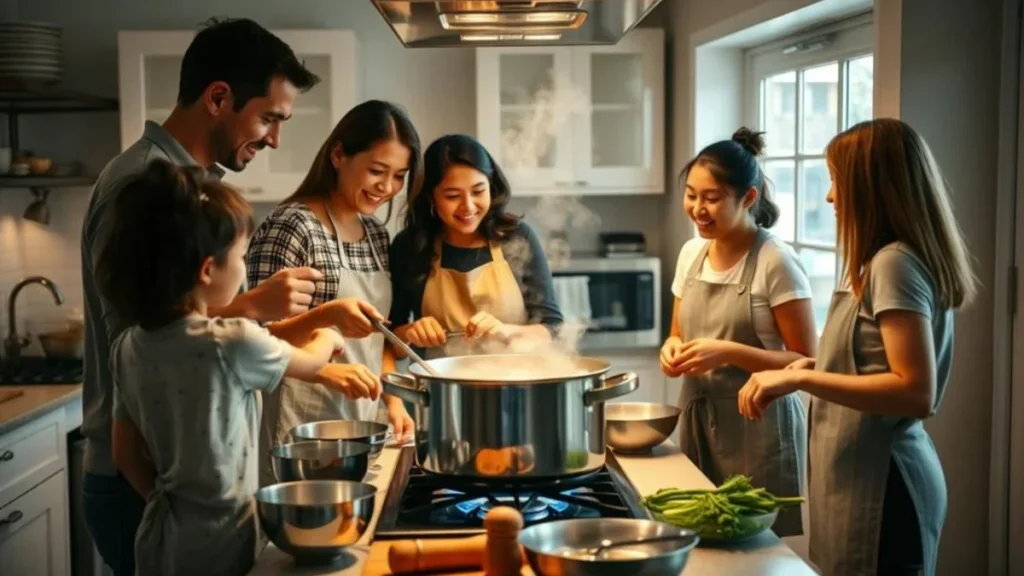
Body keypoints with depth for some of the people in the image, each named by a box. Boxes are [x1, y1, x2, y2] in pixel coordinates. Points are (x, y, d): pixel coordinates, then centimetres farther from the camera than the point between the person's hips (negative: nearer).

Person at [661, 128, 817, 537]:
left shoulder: (776, 263, -13)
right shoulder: (691, 253, 6)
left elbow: (807, 362, -12)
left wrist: (728, 352, -22)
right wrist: (673, 349, -4)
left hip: (756, 427, -5)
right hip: (697, 421, 6)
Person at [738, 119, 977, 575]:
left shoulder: (894, 264, -17)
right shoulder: (891, 261, 11)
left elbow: (916, 393, -25)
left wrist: (800, 379, -26)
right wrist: (815, 368, 7)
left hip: (877, 484, -9)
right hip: (871, 476, 9)